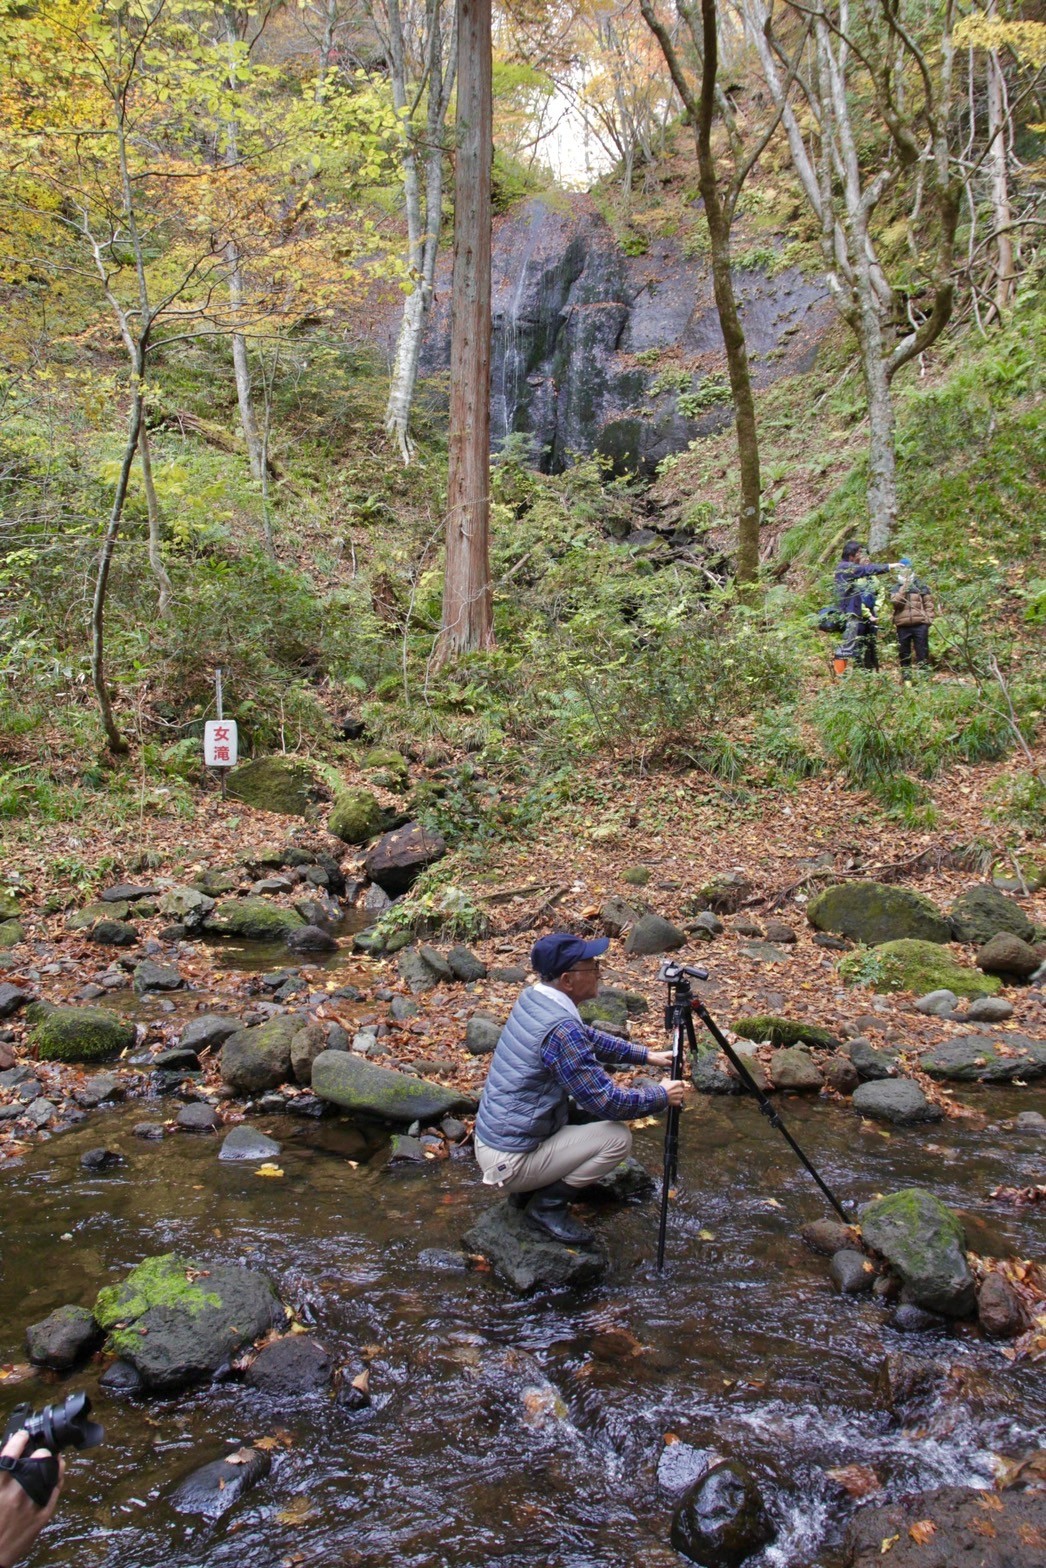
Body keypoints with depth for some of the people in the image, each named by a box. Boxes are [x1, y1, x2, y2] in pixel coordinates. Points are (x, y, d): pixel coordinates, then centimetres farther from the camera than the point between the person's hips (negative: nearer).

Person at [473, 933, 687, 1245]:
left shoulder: (532, 998, 1)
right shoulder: (560, 1028, -25)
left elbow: (589, 1039, 19)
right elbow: (608, 1103, -21)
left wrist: (646, 1056, 14)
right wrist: (662, 1096, -5)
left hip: (490, 1140, 9)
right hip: (509, 1162, -9)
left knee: (590, 1092, 19)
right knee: (618, 1137, -8)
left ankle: (528, 1189, 18)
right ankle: (547, 1204, 1)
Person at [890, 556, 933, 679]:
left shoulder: (921, 586, 8)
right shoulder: (897, 588, 12)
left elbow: (928, 604, 6)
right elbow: (895, 601, -8)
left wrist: (928, 620, -3)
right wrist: (904, 587, -13)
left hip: (920, 624, -2)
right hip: (903, 626, 2)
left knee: (922, 653, -2)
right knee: (904, 654, 6)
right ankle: (906, 678, 12)